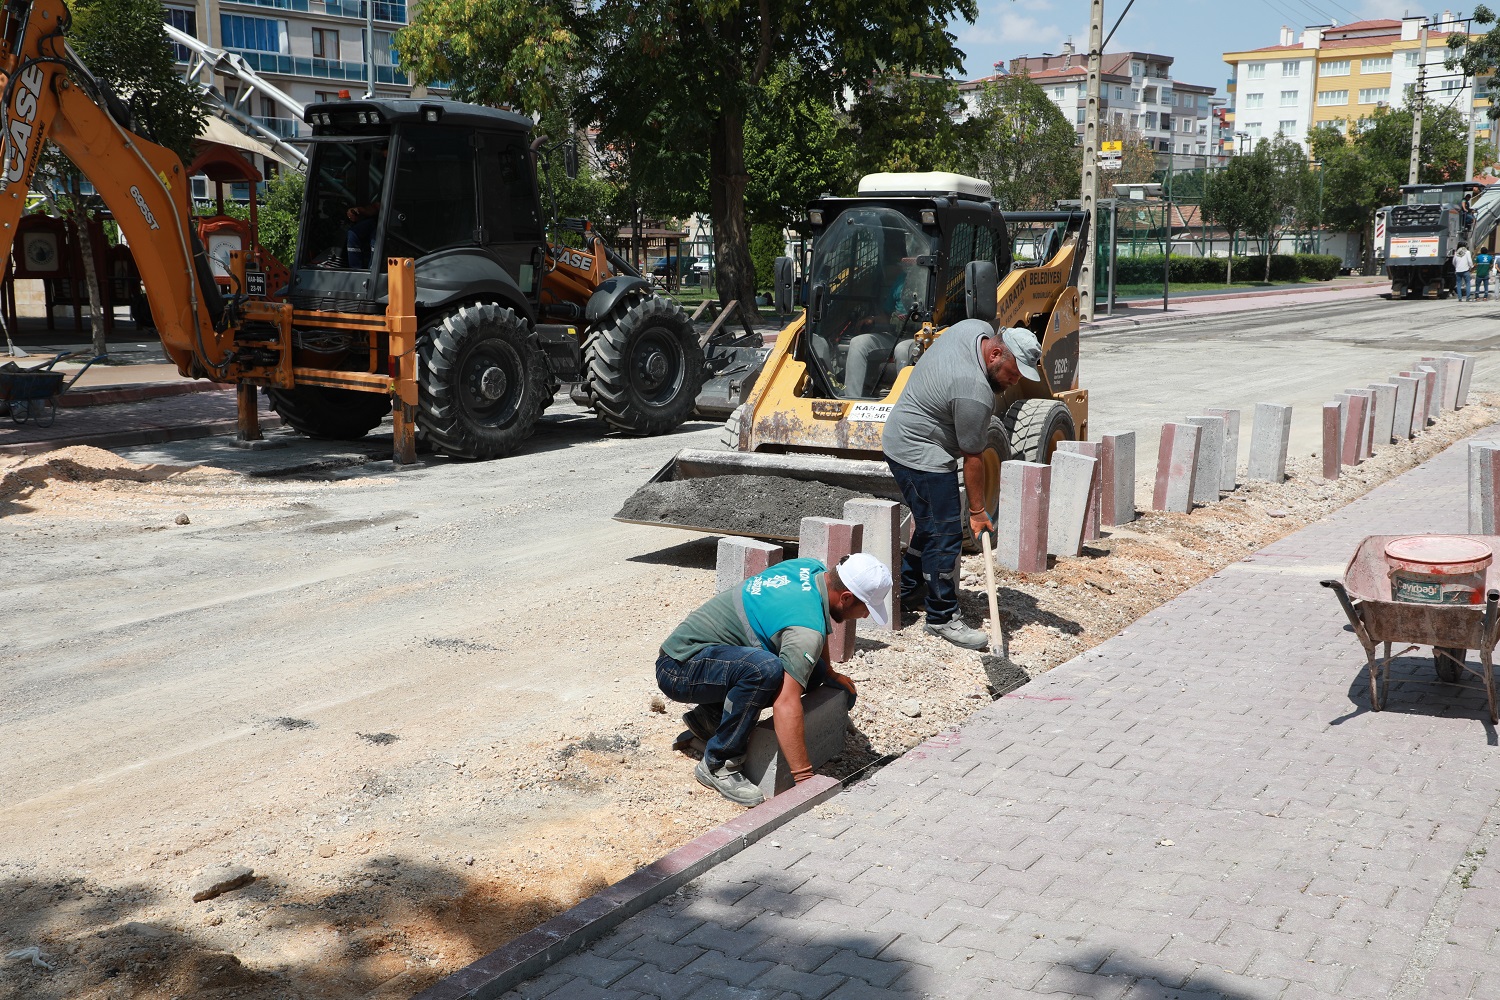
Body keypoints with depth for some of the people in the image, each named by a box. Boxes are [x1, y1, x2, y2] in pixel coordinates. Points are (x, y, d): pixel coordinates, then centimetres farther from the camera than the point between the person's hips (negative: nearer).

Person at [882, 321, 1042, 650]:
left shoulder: (977, 328, -6)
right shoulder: (975, 394, -31)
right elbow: (972, 458, -22)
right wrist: (977, 511, -11)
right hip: (920, 455, -11)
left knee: (932, 526, 19)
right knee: (944, 536, -8)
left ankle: (904, 593, 31)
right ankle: (942, 618, 1)